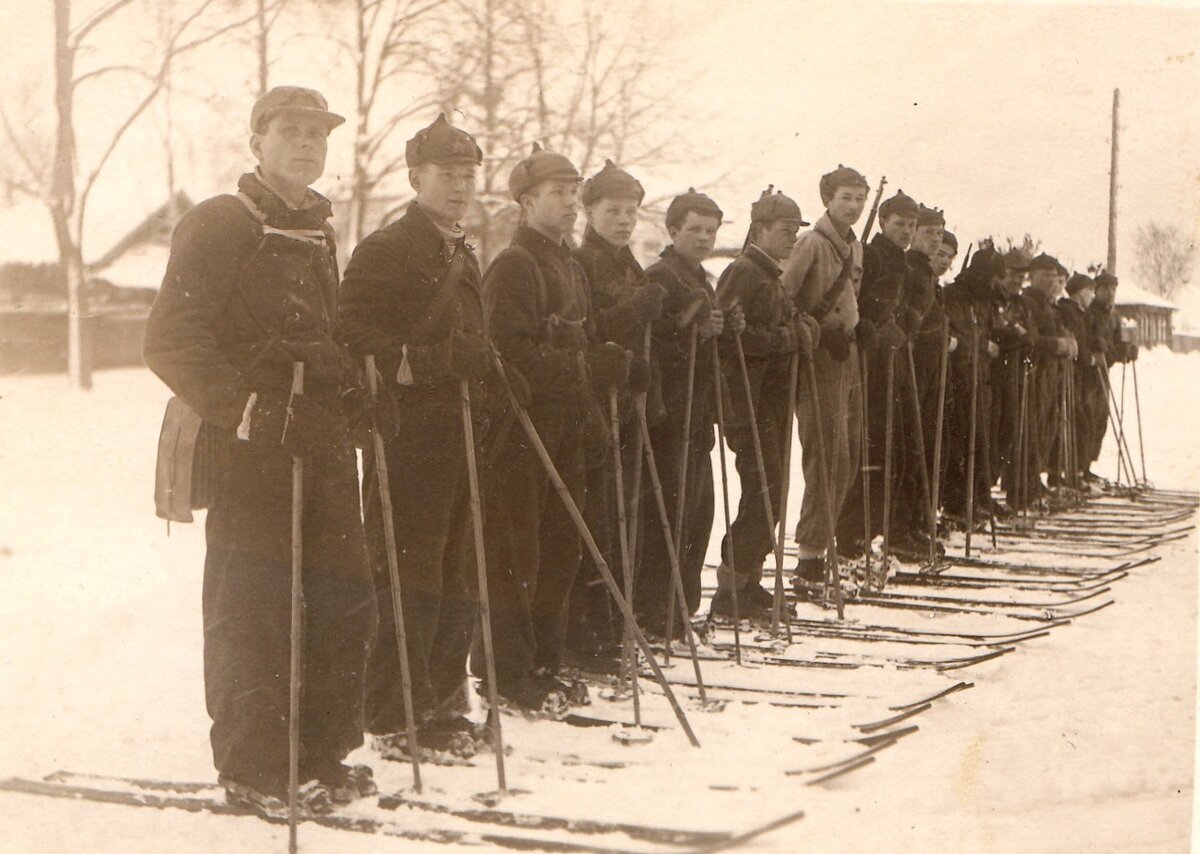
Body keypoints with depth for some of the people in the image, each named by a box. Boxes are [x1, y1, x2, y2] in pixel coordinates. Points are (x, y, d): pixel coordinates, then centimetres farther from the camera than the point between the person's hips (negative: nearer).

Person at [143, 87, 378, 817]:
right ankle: (254, 769, 6)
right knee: (251, 609, -4)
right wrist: (246, 410, -20)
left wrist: (353, 396, 14)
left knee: (343, 600, 7)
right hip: (249, 449, -7)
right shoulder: (218, 226, -4)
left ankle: (320, 755, 20)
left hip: (321, 442, 8)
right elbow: (171, 339, -12)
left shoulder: (318, 235, 20)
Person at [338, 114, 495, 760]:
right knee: (406, 574, -8)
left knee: (458, 575, 9)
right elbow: (358, 340, -16)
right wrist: (429, 363, -21)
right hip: (408, 434, -8)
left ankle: (442, 706, 18)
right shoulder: (384, 251, -6)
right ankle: (394, 718, -2)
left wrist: (484, 371, 16)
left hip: (460, 434, 8)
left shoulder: (464, 258, 22)